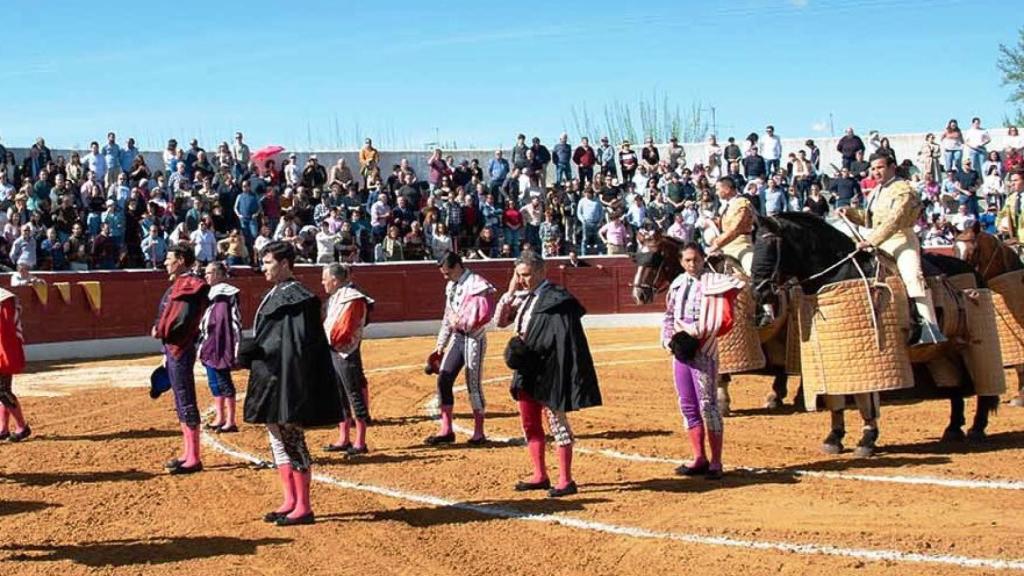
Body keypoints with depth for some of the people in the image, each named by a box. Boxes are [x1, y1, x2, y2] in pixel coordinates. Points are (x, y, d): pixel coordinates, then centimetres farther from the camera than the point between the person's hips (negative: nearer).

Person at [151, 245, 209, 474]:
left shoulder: (190, 286, -15)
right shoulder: (179, 284, 16)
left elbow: (183, 320, -23)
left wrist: (160, 332, -9)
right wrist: (167, 352, 16)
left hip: (181, 351, -11)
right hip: (173, 349, 11)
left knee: (186, 403, -7)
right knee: (181, 403, 15)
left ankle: (194, 459, -3)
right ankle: (188, 454, 22)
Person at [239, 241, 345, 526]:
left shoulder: (296, 297, -15)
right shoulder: (274, 295, 14)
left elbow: (297, 343, -20)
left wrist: (257, 350, -20)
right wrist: (251, 351, 5)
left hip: (287, 381, -10)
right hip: (271, 379, 10)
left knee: (292, 439, -4)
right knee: (277, 439, 14)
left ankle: (304, 508, 5)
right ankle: (290, 502, 23)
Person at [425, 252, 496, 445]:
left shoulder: (477, 285, -12)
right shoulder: (451, 286, 14)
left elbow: (484, 315, -21)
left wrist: (461, 322, -14)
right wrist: (440, 346, 19)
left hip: (474, 339, -8)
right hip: (456, 337, 8)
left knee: (474, 384, -3)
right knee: (443, 379, 1)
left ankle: (479, 432, 9)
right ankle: (446, 430, 8)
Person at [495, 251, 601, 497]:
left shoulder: (555, 298, -14)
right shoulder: (524, 297, 12)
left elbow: (562, 340, -18)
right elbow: (500, 320, 12)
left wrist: (529, 345, -21)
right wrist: (511, 292, 2)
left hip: (548, 371, -9)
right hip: (528, 371, 9)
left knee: (557, 422, -4)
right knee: (529, 423, 14)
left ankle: (566, 480, 2)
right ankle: (540, 476, 24)